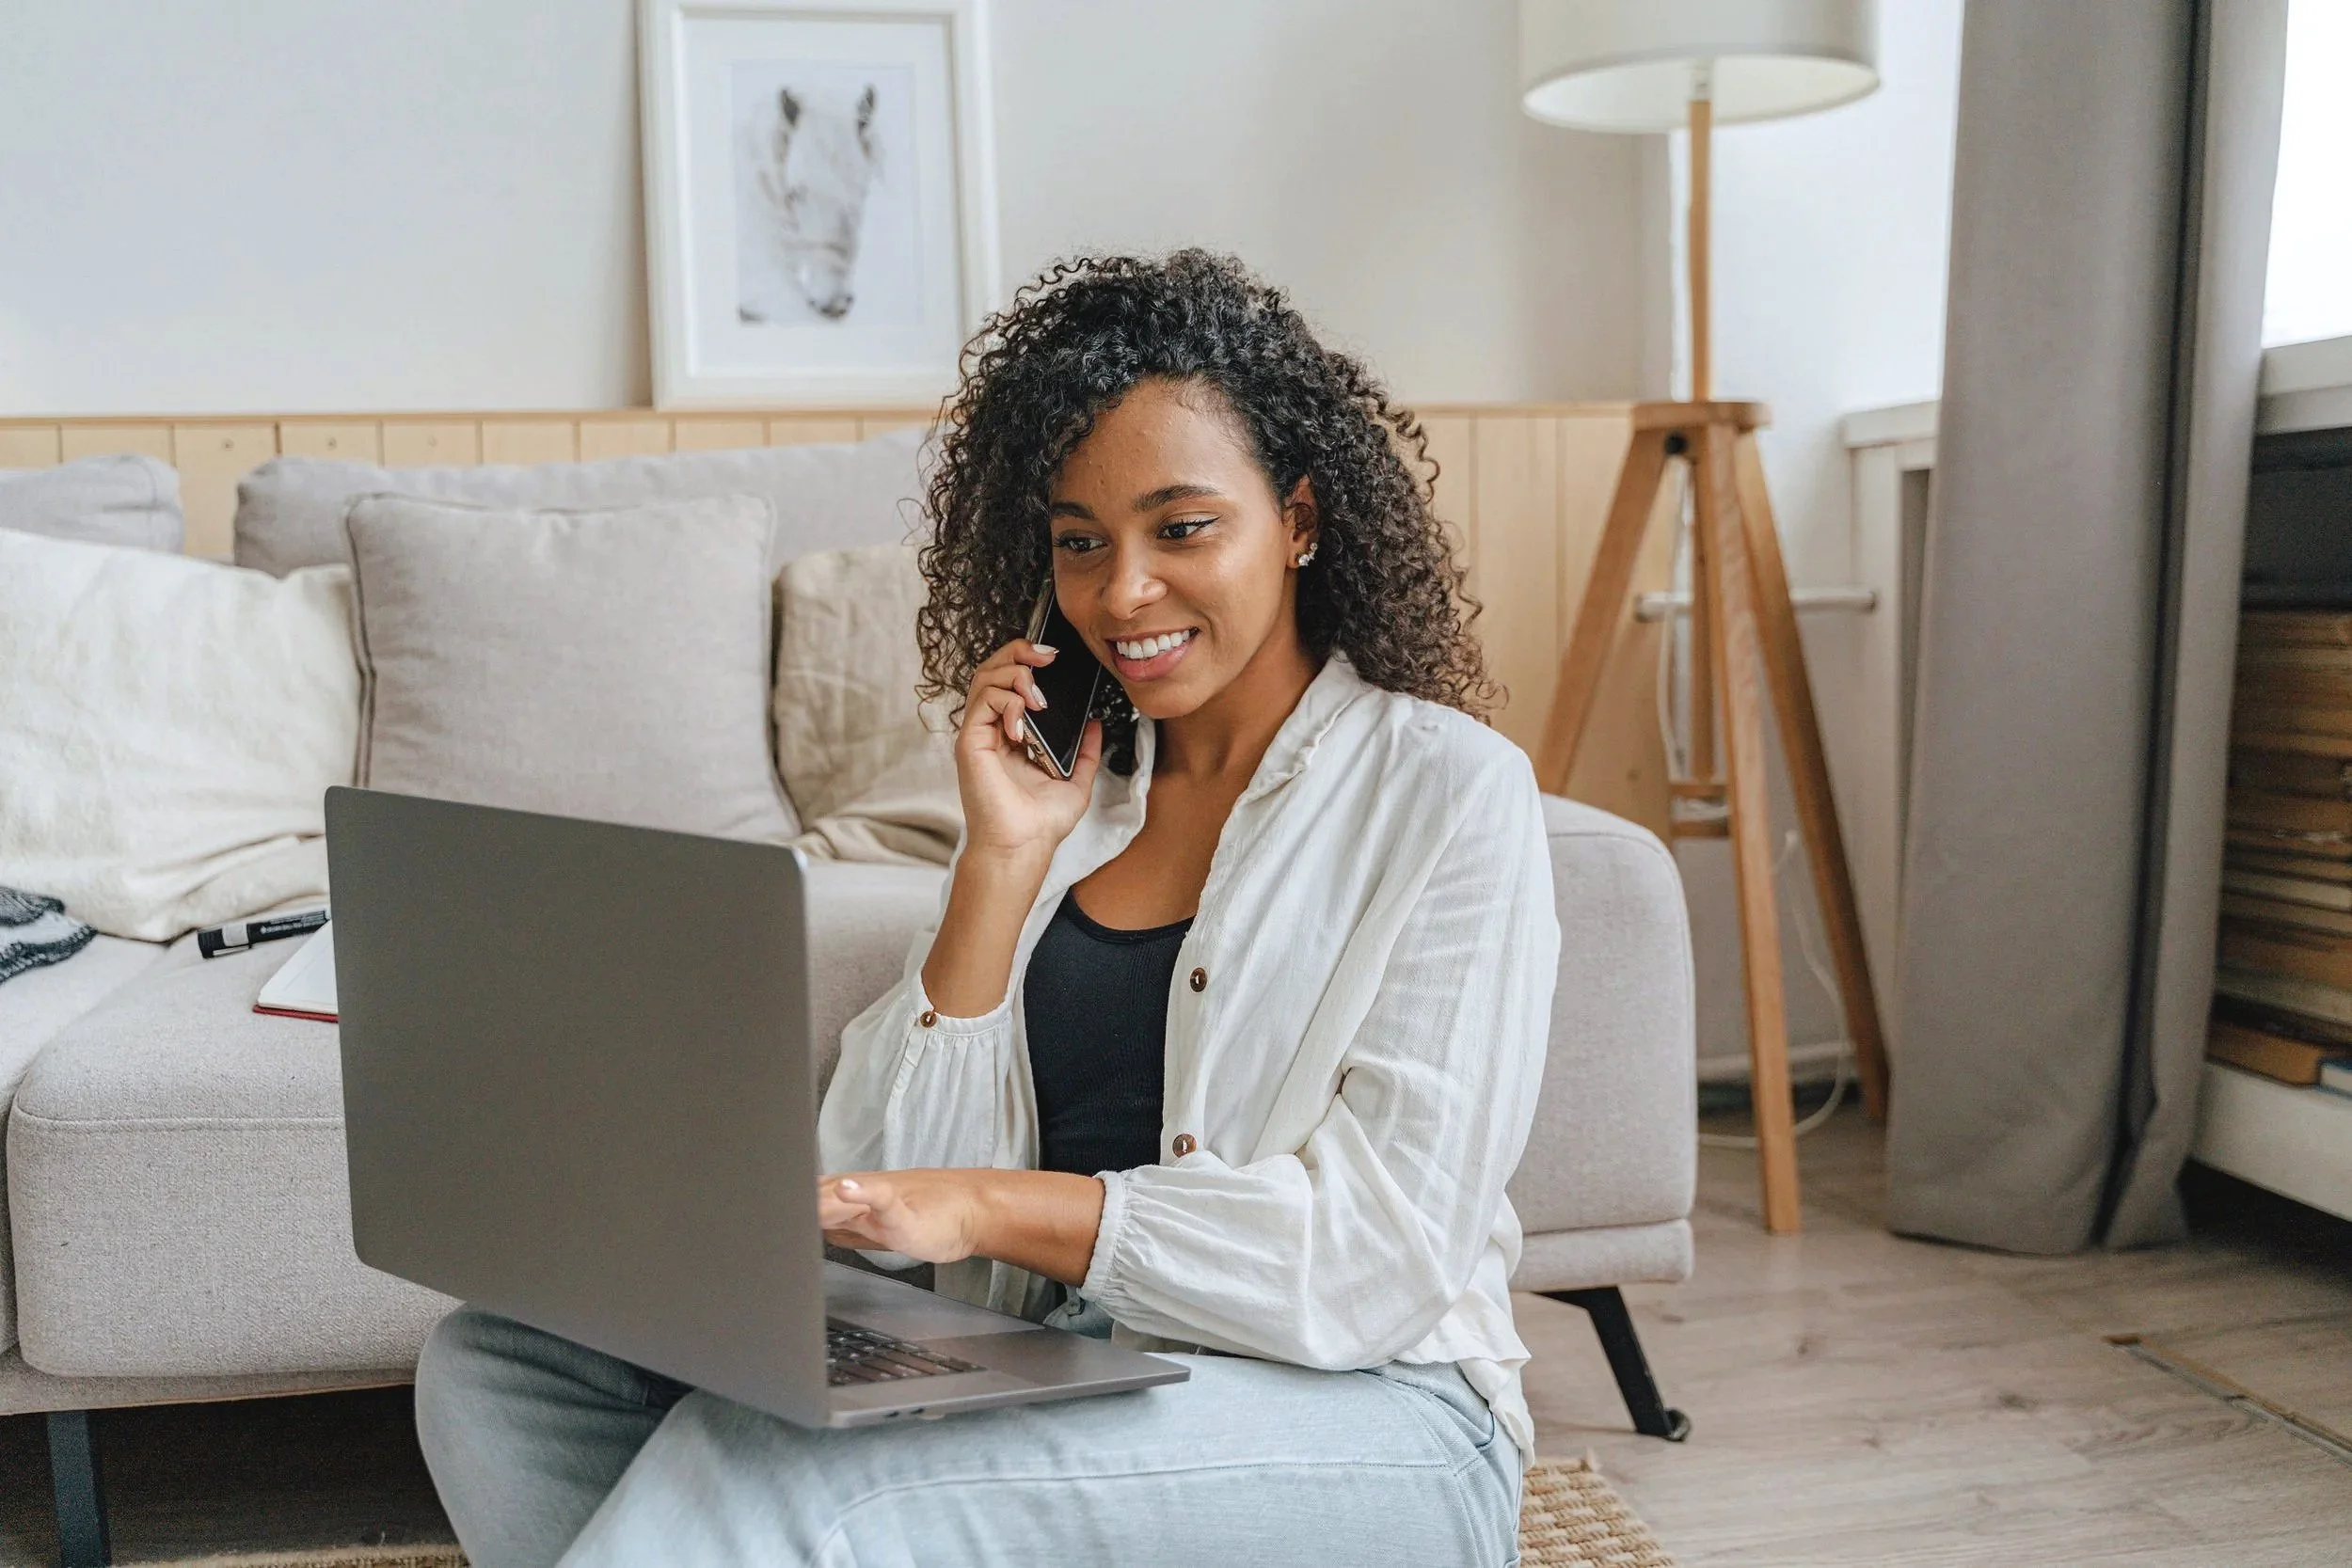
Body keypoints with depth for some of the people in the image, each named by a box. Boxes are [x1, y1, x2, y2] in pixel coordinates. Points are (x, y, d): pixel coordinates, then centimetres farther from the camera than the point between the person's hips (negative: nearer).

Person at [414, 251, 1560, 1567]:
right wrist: (1003, 861, -5)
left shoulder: (1449, 791, -3)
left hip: (1359, 1412, -5)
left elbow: (1384, 1249, -13)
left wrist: (995, 1204, -20)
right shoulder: (1071, 784, 12)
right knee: (498, 1364, -9)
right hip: (1048, 1380, 6)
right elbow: (891, 1183, 4)